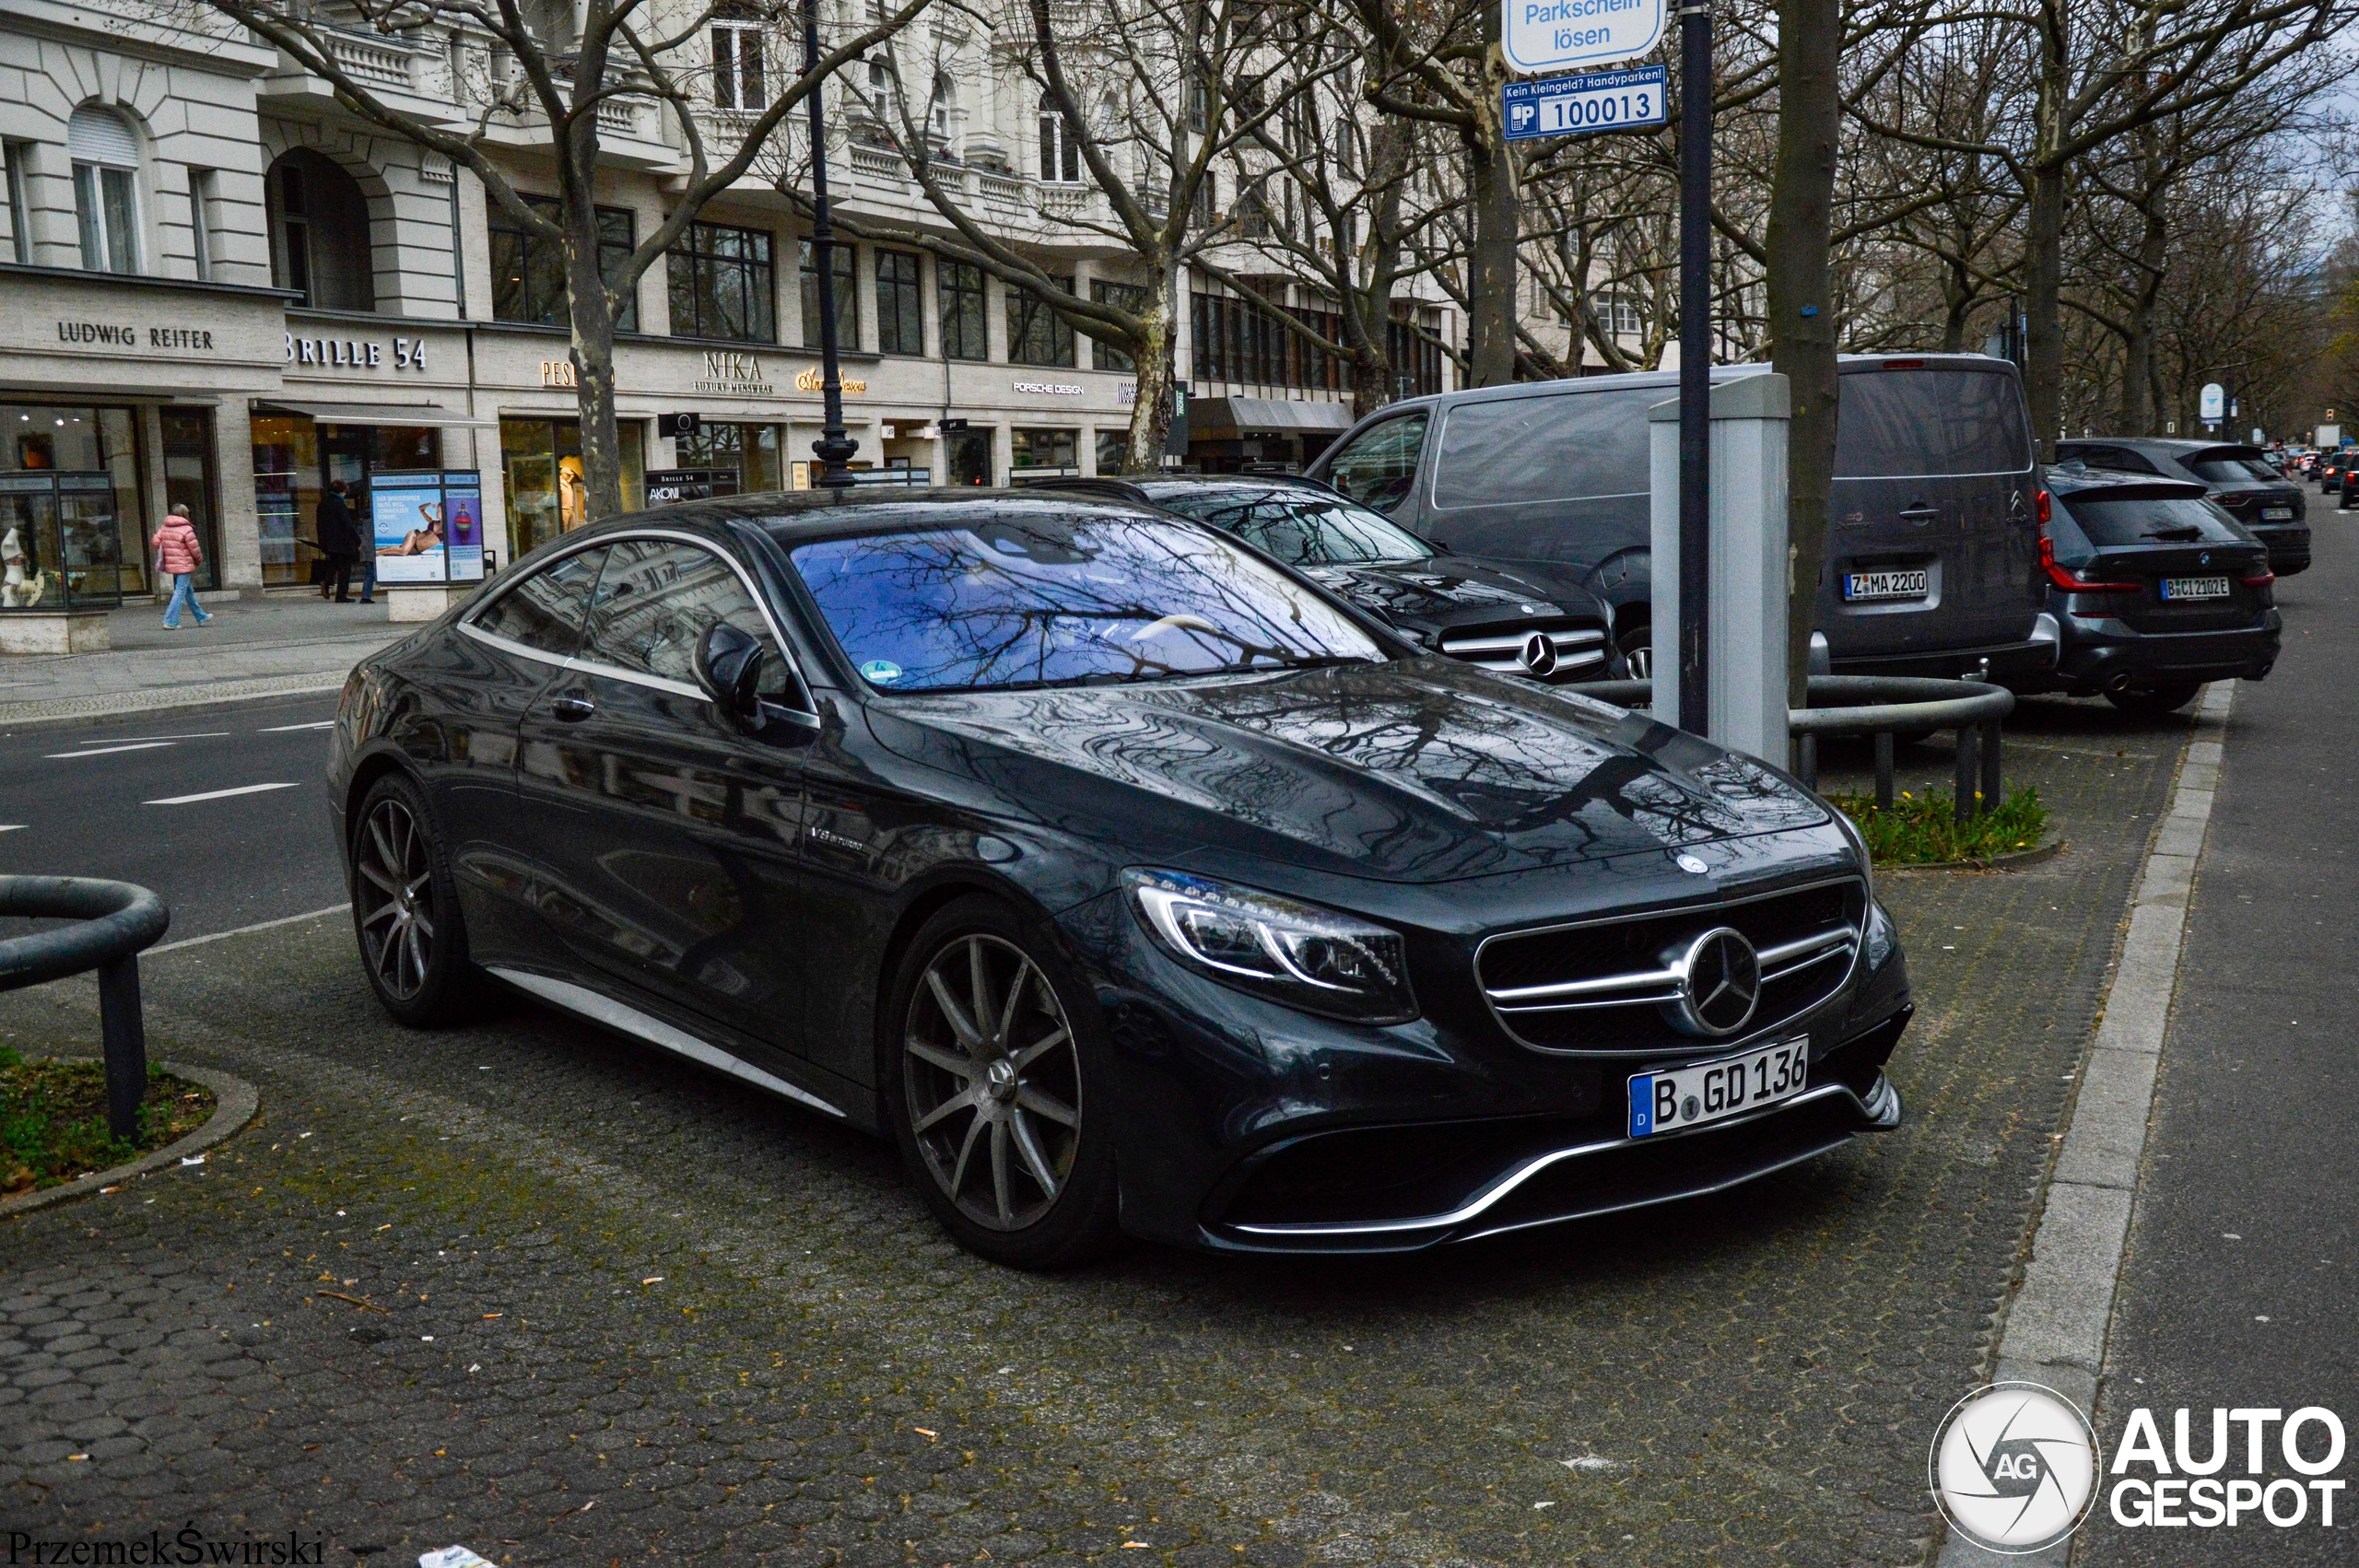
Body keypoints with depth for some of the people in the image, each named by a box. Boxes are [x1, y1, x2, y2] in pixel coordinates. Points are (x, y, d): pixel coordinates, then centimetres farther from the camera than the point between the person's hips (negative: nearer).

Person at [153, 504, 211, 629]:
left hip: (171, 565, 8)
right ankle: (170, 622, -12)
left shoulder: (165, 528, 7)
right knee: (180, 593, -6)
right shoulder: (186, 529, -13)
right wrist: (199, 561, 7)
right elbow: (194, 548, -11)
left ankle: (202, 618, 28)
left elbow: (155, 543, 4)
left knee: (189, 592, 18)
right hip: (184, 565, -8)